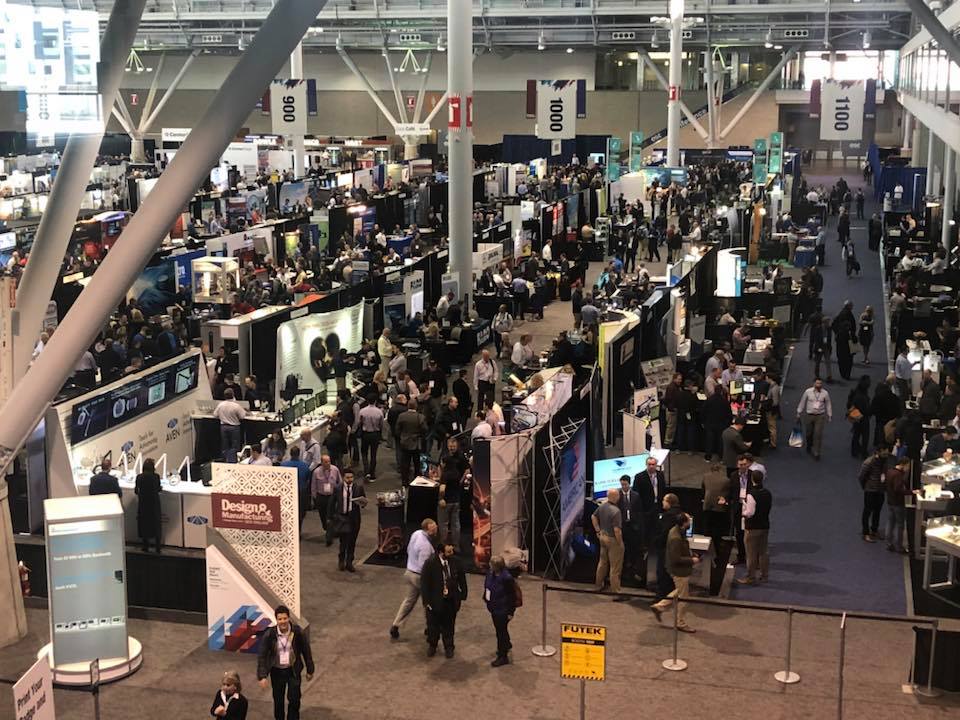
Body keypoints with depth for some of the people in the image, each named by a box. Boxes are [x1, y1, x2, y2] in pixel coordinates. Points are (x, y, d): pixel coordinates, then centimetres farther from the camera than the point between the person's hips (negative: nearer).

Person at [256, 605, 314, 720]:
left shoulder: (298, 632, -15)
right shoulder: (269, 634, -17)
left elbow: (306, 651, -3)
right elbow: (262, 655, -11)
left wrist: (310, 671, 5)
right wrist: (262, 676, -16)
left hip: (293, 670, 0)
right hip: (277, 671, 1)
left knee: (294, 699, -2)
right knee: (278, 700, 14)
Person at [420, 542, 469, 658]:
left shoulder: (455, 561, -10)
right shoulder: (430, 563, -19)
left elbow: (462, 578, 3)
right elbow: (424, 583, -13)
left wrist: (463, 595, 4)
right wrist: (426, 601, -13)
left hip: (451, 600, 2)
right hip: (435, 600, -2)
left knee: (449, 625, 15)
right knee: (433, 625, 15)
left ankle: (448, 647, 34)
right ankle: (432, 646, 38)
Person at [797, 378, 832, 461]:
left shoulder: (825, 393, -4)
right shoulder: (808, 391, -6)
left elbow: (828, 405, 6)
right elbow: (802, 402, 4)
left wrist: (830, 416, 8)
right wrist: (799, 413, 7)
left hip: (820, 416, -1)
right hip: (809, 415, 1)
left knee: (818, 434, -7)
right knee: (808, 433, 13)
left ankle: (816, 453, 0)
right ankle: (809, 447, 43)